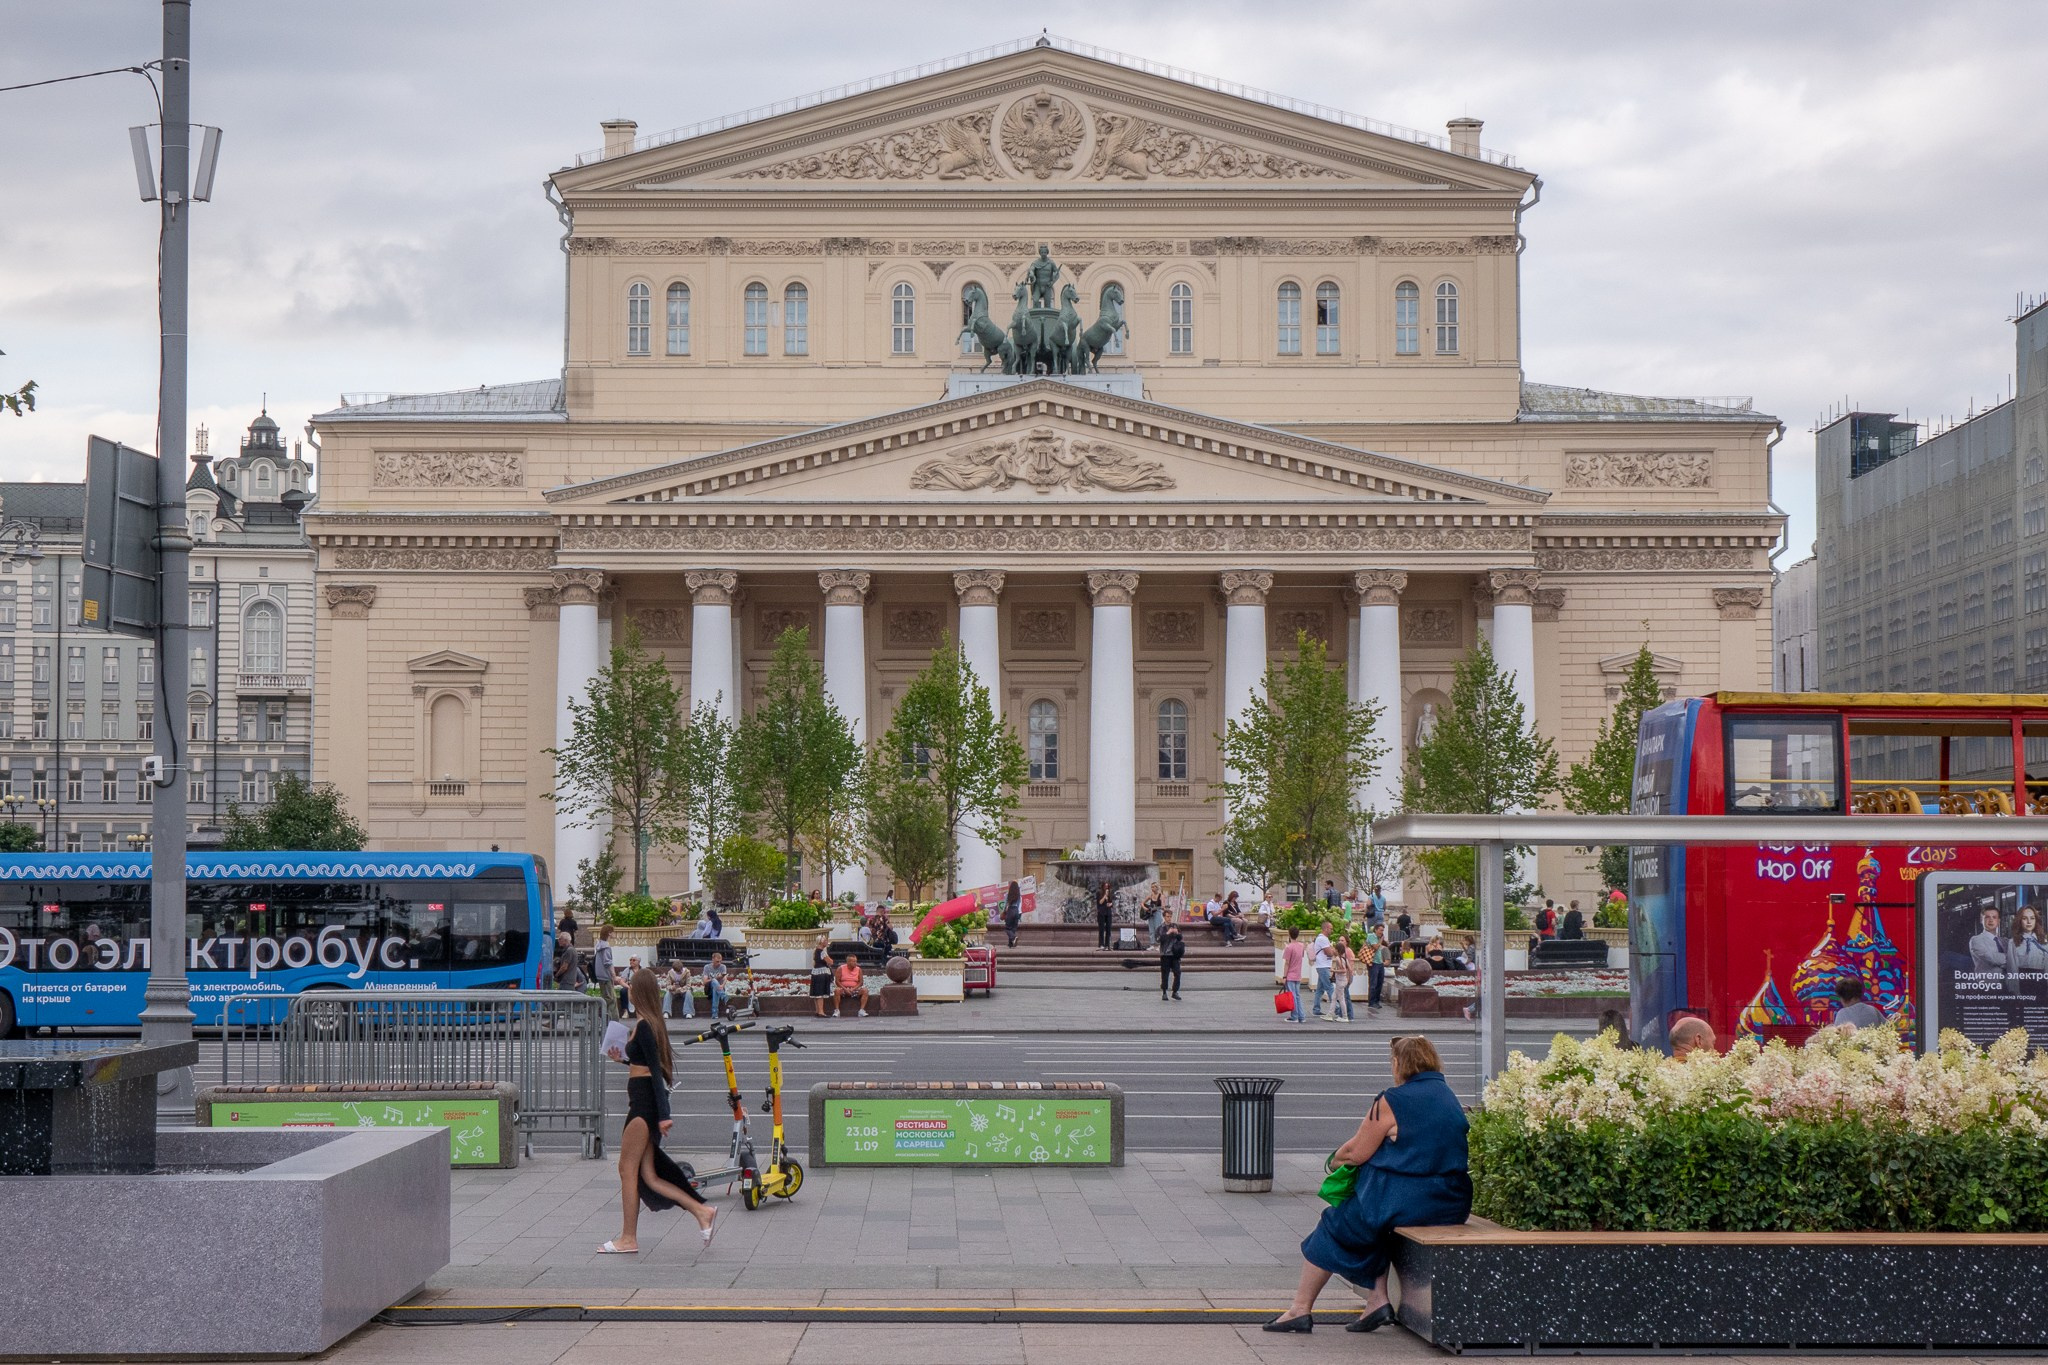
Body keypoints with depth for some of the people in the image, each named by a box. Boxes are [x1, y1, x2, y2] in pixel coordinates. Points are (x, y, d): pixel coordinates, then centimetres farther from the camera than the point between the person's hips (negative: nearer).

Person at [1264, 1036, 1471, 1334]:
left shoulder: (1392, 1102, -12)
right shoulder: (1450, 1098, 12)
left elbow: (1357, 1153, -8)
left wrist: (1335, 1159, 14)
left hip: (1404, 1202, -7)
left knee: (1335, 1226, 12)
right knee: (1373, 1218, 27)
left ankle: (1300, 1309, 17)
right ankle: (1377, 1301, 12)